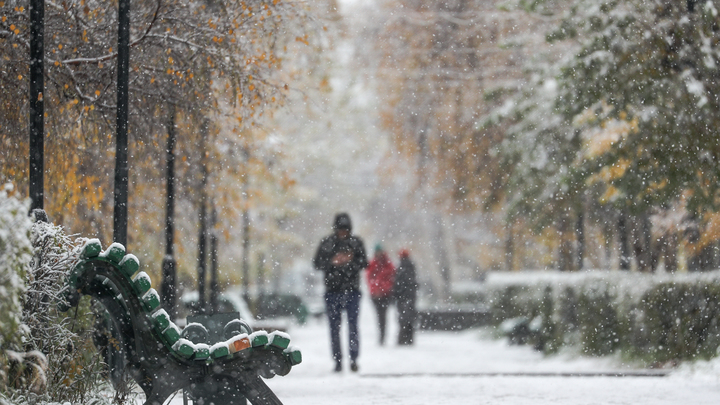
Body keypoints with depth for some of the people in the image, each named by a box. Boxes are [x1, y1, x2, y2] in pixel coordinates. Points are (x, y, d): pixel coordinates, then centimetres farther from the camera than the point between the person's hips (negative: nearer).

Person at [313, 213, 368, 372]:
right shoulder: (327, 243, 5)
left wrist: (350, 261, -16)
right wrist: (332, 262, -14)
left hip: (352, 289, -1)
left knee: (353, 326, -7)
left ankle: (353, 359, -4)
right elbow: (317, 263, 3)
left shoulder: (356, 242, 5)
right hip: (332, 290, 1)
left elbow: (364, 263, 2)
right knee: (334, 327, 3)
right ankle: (337, 361, 8)